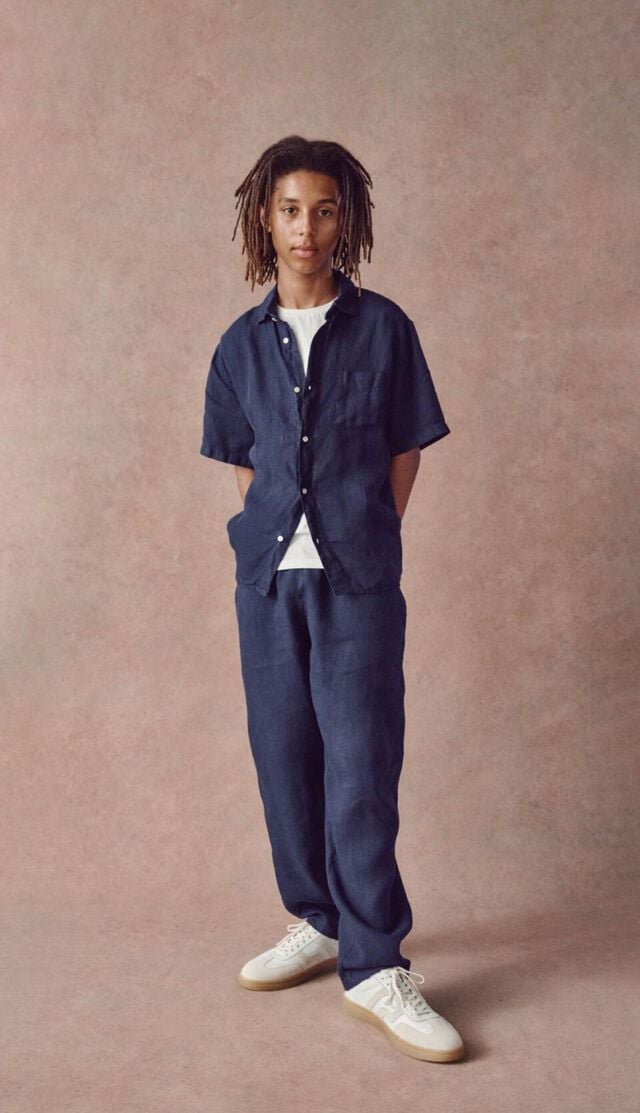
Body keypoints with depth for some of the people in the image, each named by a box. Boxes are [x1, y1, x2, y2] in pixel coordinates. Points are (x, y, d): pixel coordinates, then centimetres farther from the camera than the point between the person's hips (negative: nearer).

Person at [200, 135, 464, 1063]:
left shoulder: (382, 328, 1)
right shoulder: (243, 343, 8)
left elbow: (405, 451, 4)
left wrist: (367, 542, -1)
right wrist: (271, 534, 4)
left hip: (358, 578, -3)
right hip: (267, 575, 4)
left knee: (361, 764, -5)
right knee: (284, 757, 9)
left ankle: (375, 967, 3)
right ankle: (319, 923, 26)